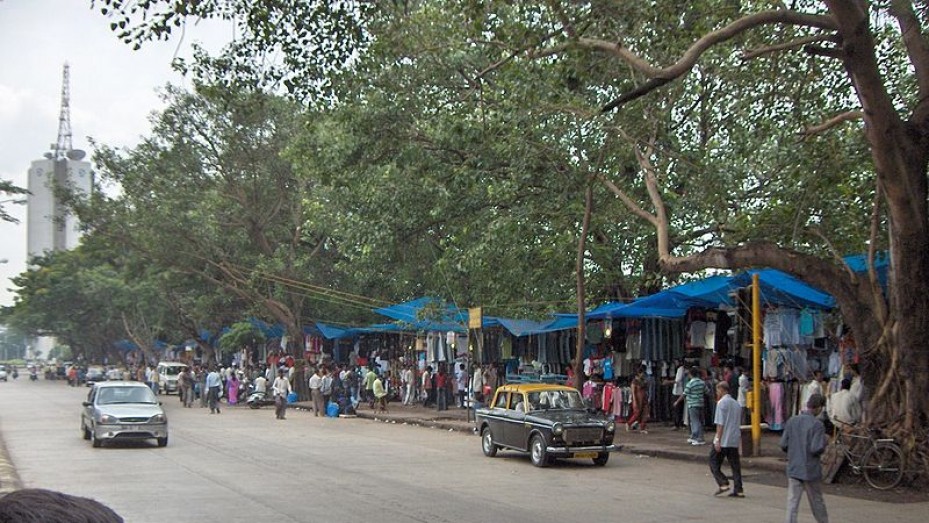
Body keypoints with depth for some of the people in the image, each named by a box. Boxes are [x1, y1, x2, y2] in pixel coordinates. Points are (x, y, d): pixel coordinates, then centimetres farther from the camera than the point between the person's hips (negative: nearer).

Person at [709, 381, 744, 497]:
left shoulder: (722, 403, -9)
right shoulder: (736, 403, 15)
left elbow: (720, 424, -15)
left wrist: (717, 440, -15)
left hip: (723, 440, -7)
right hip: (734, 440, 7)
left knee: (714, 462, 4)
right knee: (735, 465, 7)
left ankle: (723, 483, -7)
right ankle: (738, 490, 4)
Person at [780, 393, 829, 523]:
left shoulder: (791, 421, 0)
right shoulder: (817, 425, -14)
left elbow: (783, 445, 0)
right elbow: (816, 449, -19)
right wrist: (824, 445, 1)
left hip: (793, 470, 3)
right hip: (811, 471, -3)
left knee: (792, 503, 3)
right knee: (817, 502, 14)